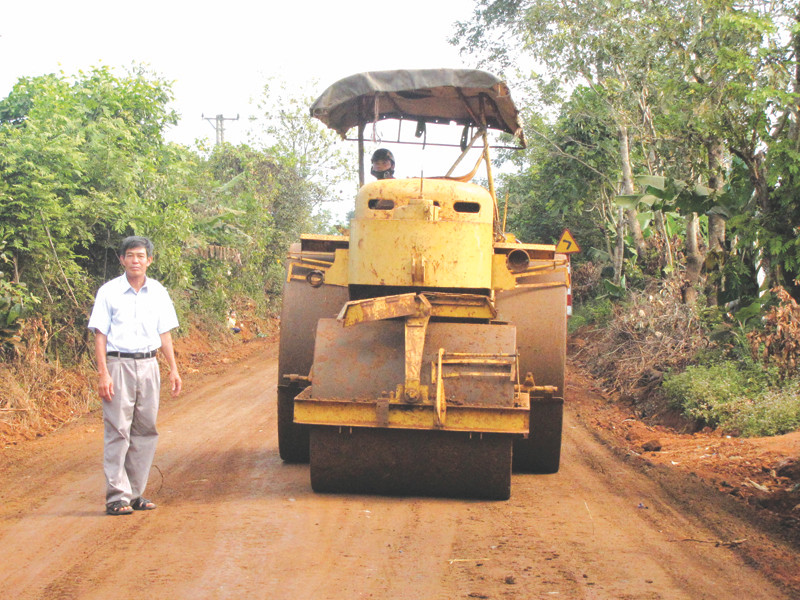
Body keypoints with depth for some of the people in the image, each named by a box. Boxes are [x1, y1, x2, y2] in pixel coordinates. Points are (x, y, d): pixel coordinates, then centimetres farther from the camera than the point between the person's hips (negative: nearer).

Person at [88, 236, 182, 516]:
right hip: (119, 365, -4)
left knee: (145, 430, 6)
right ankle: (117, 496, -2)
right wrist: (103, 374, -12)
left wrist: (173, 370, 9)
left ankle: (135, 493, 14)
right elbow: (100, 335, -3)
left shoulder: (158, 292, 9)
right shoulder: (109, 291, -2)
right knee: (117, 432, -6)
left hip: (148, 365, 4)